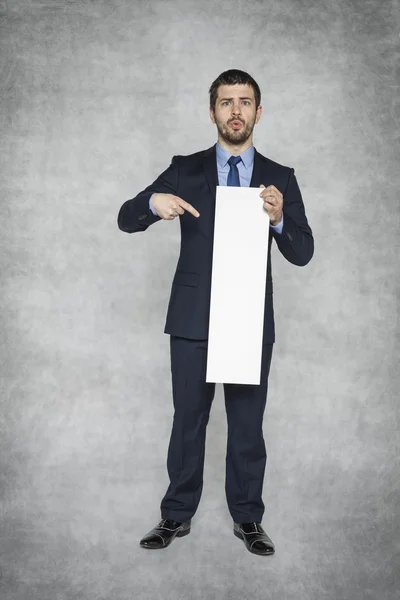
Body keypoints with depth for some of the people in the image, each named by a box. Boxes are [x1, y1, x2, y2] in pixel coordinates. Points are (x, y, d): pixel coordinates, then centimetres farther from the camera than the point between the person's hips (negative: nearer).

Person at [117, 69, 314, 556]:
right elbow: (126, 220, 1)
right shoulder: (185, 169, 3)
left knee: (248, 425, 10)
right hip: (192, 320, 0)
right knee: (188, 420, 9)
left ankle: (247, 518, 25)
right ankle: (177, 516, 24)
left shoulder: (280, 178, 4)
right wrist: (153, 203, -21)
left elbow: (302, 254, -2)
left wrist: (280, 219, -23)